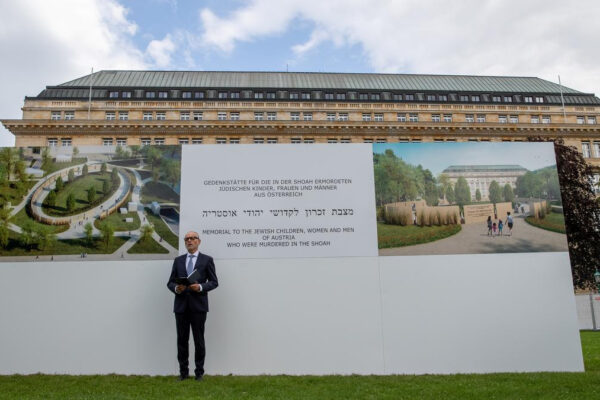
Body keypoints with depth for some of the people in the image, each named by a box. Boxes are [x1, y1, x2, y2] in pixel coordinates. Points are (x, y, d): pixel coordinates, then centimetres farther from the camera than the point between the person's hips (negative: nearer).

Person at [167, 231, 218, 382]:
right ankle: (183, 371, 18)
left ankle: (199, 372, 14)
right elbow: (170, 282, 11)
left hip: (198, 305, -3)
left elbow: (214, 282, 1)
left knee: (199, 340, 3)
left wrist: (201, 287, -17)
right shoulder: (178, 260, 13)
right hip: (181, 305, 3)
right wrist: (176, 288, -11)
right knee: (182, 340, 7)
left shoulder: (207, 260, 4)